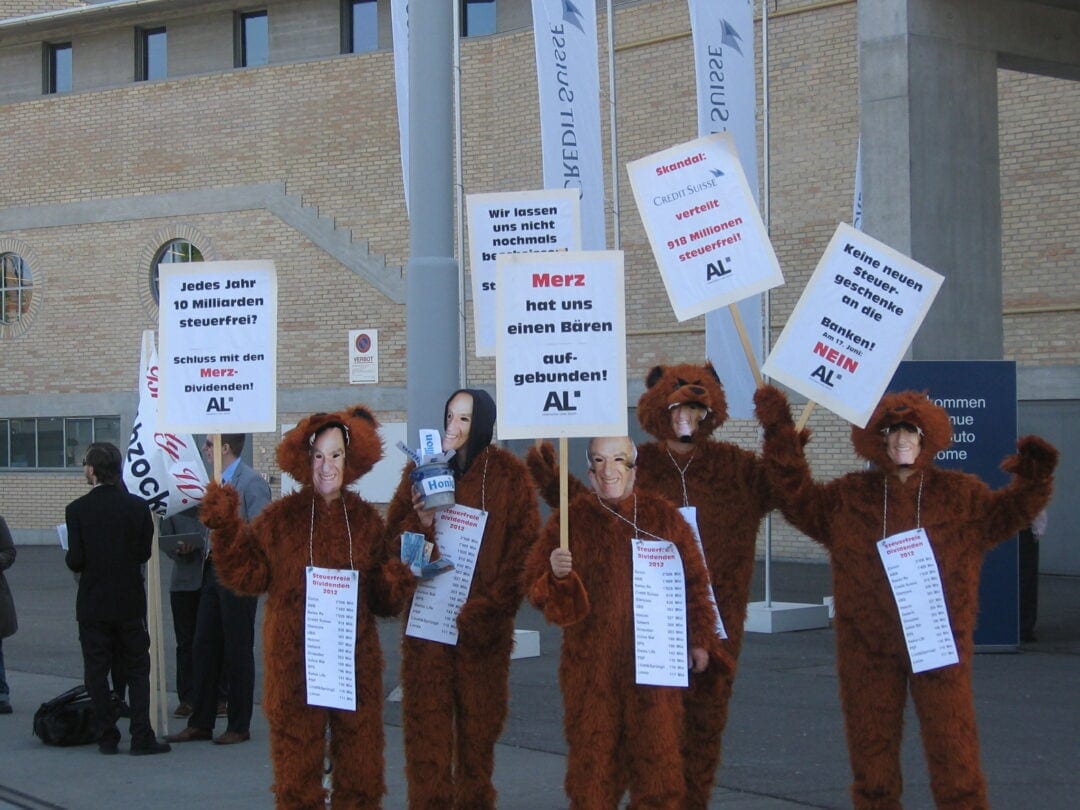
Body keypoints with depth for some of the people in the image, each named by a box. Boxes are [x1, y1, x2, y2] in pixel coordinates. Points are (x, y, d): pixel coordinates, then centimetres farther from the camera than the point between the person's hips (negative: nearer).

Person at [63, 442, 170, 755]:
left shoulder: (78, 509, -10)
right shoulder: (137, 506, -4)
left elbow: (76, 559, -12)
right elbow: (144, 552, 2)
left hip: (92, 603, -2)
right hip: (130, 601, 2)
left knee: (96, 673, 8)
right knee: (137, 670, 8)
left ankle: (107, 738, 10)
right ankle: (141, 737, 3)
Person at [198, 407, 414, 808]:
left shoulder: (365, 519, 6)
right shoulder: (282, 517, 0)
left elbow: (381, 598, 10)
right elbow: (247, 575, -2)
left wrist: (394, 583, -12)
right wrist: (227, 530, -14)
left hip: (356, 659, 2)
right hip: (294, 658, -2)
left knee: (360, 762, 9)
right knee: (297, 759, 4)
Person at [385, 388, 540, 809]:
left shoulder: (508, 474, 0)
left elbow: (524, 546, -5)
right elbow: (392, 539, 8)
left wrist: (492, 606, -13)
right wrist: (420, 522, -13)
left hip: (481, 623, -1)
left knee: (478, 725, 4)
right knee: (427, 725, -3)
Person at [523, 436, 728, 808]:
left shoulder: (663, 516, 6)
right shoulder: (570, 519, 2)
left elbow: (694, 581, 11)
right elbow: (538, 590, 0)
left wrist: (699, 639, 8)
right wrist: (557, 575, -21)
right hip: (592, 663, -1)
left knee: (657, 753, 2)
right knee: (593, 753, 1)